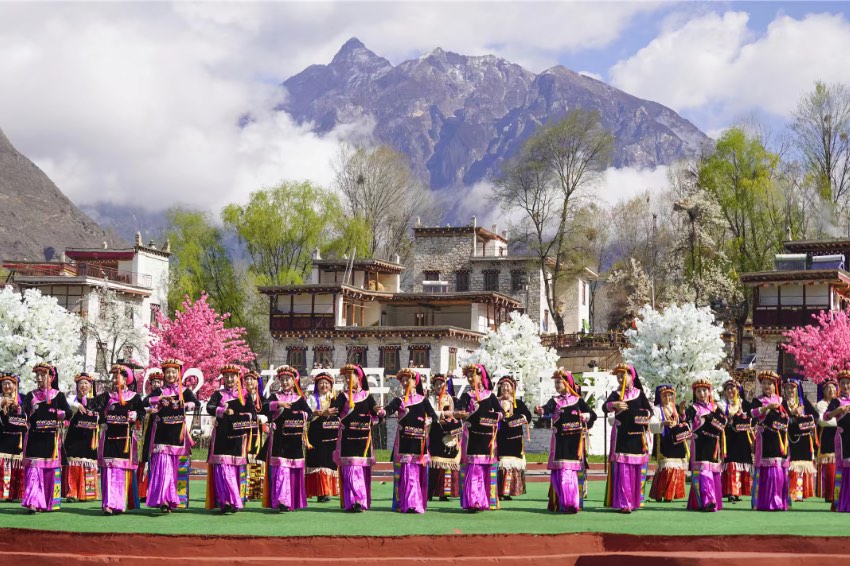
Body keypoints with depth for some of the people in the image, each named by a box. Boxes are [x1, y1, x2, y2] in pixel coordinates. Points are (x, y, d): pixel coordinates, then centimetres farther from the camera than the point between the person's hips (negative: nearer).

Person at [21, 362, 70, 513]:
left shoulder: (58, 395, 7)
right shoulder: (31, 395, 11)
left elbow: (68, 412, -7)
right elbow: (24, 411, -4)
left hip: (51, 437, 0)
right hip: (34, 437, 0)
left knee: (51, 470, 1)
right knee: (33, 469, -9)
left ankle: (50, 502, 9)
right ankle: (33, 502, -15)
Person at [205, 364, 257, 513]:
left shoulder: (245, 396, 13)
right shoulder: (218, 394, 12)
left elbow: (253, 413, 4)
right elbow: (209, 407, -6)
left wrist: (242, 418, -15)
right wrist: (223, 411, -24)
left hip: (238, 437, 1)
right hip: (221, 437, -1)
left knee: (237, 469, -1)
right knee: (223, 469, -10)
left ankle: (236, 500, 4)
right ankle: (225, 500, -15)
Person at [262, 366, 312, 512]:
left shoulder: (299, 399, 11)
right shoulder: (275, 396, 11)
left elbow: (309, 413, -1)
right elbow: (264, 408, -6)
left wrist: (289, 413, -12)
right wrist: (277, 404, -21)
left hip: (294, 439, 1)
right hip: (278, 439, -1)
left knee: (295, 470, 3)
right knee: (280, 469, -12)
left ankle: (294, 502, 13)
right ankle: (282, 501, -18)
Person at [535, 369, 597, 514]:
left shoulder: (577, 400, 10)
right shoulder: (554, 401, 9)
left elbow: (593, 415, 11)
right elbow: (547, 408, -14)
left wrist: (583, 416, -9)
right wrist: (540, 410, -36)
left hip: (575, 441, 0)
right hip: (560, 441, 0)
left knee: (575, 470, -1)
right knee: (562, 472, -8)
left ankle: (574, 503, 4)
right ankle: (562, 503, -9)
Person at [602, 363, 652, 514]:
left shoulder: (639, 393, 10)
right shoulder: (615, 394, 4)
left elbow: (650, 411, 4)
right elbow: (604, 407, -15)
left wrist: (643, 416, -16)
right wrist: (614, 405, -36)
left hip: (638, 436, 2)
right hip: (621, 437, -2)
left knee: (638, 471, 5)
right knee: (622, 471, -9)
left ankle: (635, 501, 15)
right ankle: (624, 504, -10)